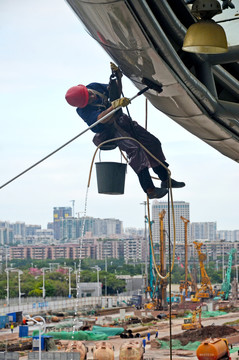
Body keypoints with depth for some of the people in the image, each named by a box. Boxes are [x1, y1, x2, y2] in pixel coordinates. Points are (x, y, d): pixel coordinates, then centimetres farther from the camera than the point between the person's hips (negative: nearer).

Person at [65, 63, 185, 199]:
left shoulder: (94, 86, -3)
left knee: (153, 143, -1)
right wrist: (115, 105, -50)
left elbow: (116, 93, 11)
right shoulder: (83, 110, -23)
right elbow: (101, 119, -39)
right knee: (134, 148, -32)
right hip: (110, 131, -8)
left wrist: (118, 77, -6)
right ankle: (150, 189, -39)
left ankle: (165, 179, 9)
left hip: (122, 120, 8)